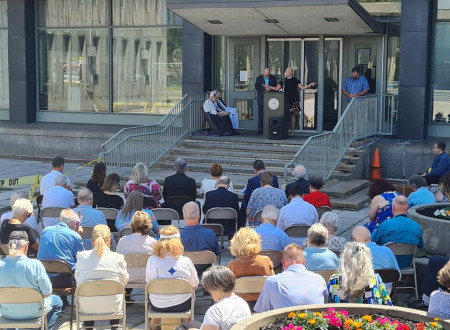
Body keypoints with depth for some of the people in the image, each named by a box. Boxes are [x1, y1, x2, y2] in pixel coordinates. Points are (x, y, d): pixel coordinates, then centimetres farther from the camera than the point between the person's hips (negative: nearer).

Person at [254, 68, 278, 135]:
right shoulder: (259, 78, 6)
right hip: (261, 98, 0)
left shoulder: (273, 78, 8)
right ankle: (260, 130, 2)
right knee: (260, 115, -1)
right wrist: (264, 89, -15)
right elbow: (256, 87, -4)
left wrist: (267, 87, -10)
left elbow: (275, 88, 4)